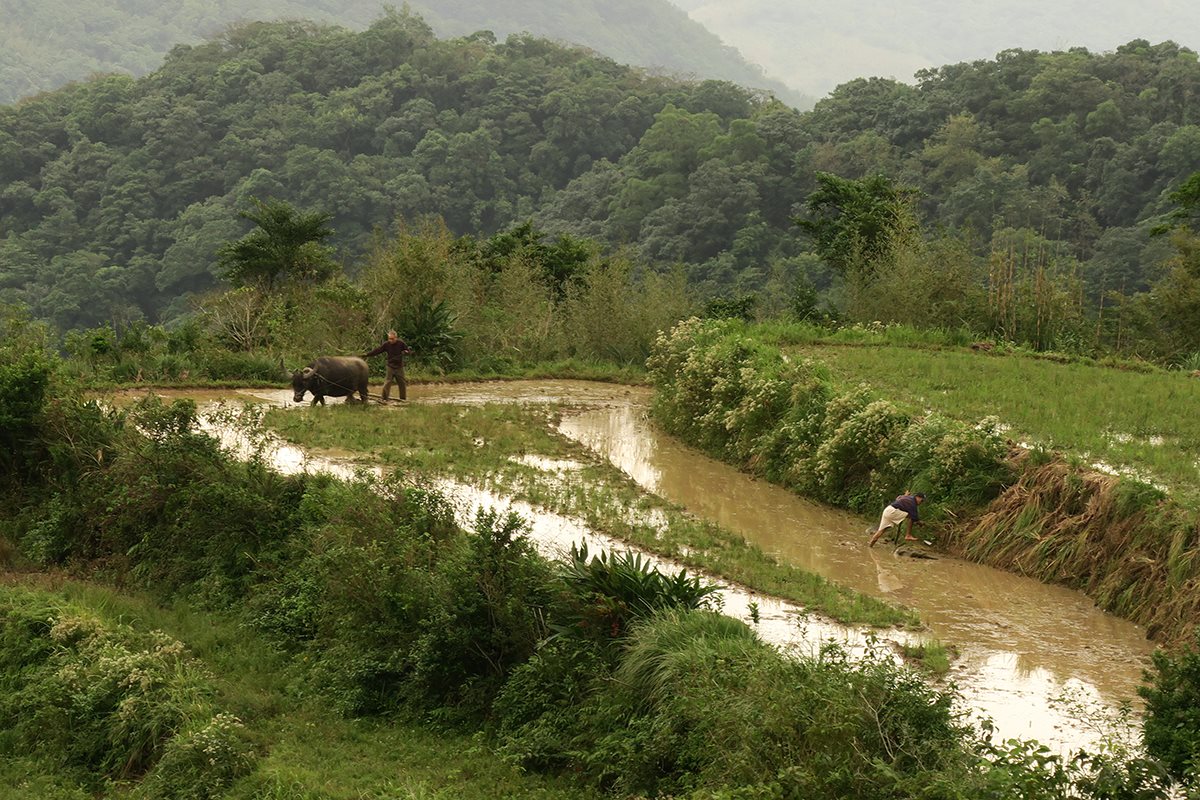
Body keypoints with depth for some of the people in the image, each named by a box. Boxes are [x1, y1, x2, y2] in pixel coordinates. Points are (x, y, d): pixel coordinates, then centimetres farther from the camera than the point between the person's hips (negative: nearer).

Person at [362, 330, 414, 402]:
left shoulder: (401, 343, -7)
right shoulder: (386, 344, -7)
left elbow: (409, 350, 3)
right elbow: (377, 350, -9)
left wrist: (406, 352, -21)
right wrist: (367, 354, -17)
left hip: (399, 367, 1)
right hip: (390, 367, -1)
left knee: (402, 384, 10)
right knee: (387, 383, -10)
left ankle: (403, 398, 25)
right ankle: (384, 399, -8)